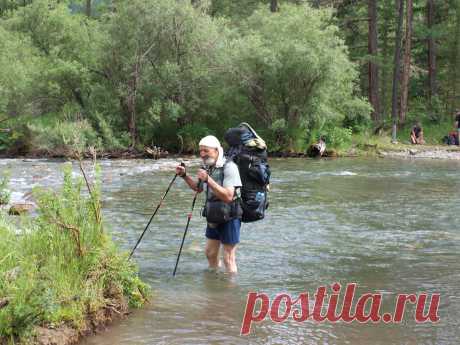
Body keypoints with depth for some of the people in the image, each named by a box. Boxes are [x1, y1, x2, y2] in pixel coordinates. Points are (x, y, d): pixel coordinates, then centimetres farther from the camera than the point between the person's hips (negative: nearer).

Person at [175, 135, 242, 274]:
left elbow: (228, 196, -29)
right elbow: (198, 188, 25)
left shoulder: (229, 167, -18)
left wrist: (208, 180, -35)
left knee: (229, 259, -5)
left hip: (228, 219, -9)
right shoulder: (209, 167, 8)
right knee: (210, 253, 20)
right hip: (213, 219, 9)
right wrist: (184, 175, 10)